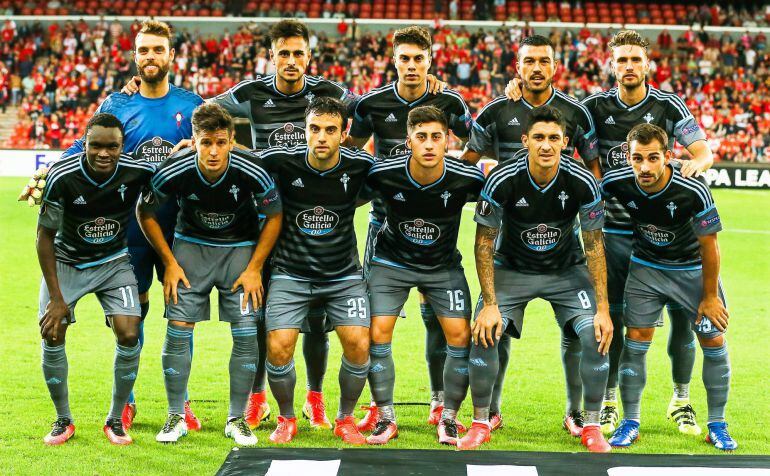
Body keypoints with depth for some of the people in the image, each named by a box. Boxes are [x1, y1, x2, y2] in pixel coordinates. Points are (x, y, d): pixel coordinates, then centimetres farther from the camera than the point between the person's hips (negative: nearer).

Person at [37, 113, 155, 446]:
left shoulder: (138, 172, -22)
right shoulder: (61, 176, -25)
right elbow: (45, 236, -15)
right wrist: (56, 298, -17)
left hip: (114, 262, 1)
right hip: (66, 261, -1)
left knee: (129, 335, -14)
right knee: (52, 335, -12)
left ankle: (116, 420, 6)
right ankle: (63, 420, 9)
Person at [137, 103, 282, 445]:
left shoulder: (253, 171, -25)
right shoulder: (173, 171, -24)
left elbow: (274, 217, -7)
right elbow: (145, 213, -5)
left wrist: (254, 268, -10)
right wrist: (169, 263, -6)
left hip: (241, 247, 0)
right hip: (191, 244, 0)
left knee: (246, 333, -7)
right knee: (178, 329, -7)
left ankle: (237, 419, 7)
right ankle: (176, 417, 8)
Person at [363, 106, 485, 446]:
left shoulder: (465, 179, -24)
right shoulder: (383, 174, -24)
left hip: (444, 264, 1)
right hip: (392, 261, 0)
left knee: (460, 335, -10)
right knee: (377, 334, -11)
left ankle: (448, 418, 9)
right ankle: (385, 418, 6)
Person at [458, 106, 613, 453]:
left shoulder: (582, 182, -21)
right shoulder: (501, 180, -24)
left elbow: (594, 245, -11)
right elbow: (484, 242, -13)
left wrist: (603, 309, -14)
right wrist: (489, 304, -19)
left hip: (567, 271, 1)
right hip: (511, 268, -1)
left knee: (597, 336, -17)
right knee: (484, 333, -20)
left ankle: (591, 427, 1)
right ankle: (480, 423, 0)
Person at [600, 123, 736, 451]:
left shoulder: (693, 190, -30)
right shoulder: (617, 183, -23)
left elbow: (709, 246, -18)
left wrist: (710, 296, -10)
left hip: (693, 269, -1)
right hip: (646, 267, 2)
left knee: (714, 342, -2)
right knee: (635, 341, -5)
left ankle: (717, 425, 13)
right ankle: (630, 423, 9)